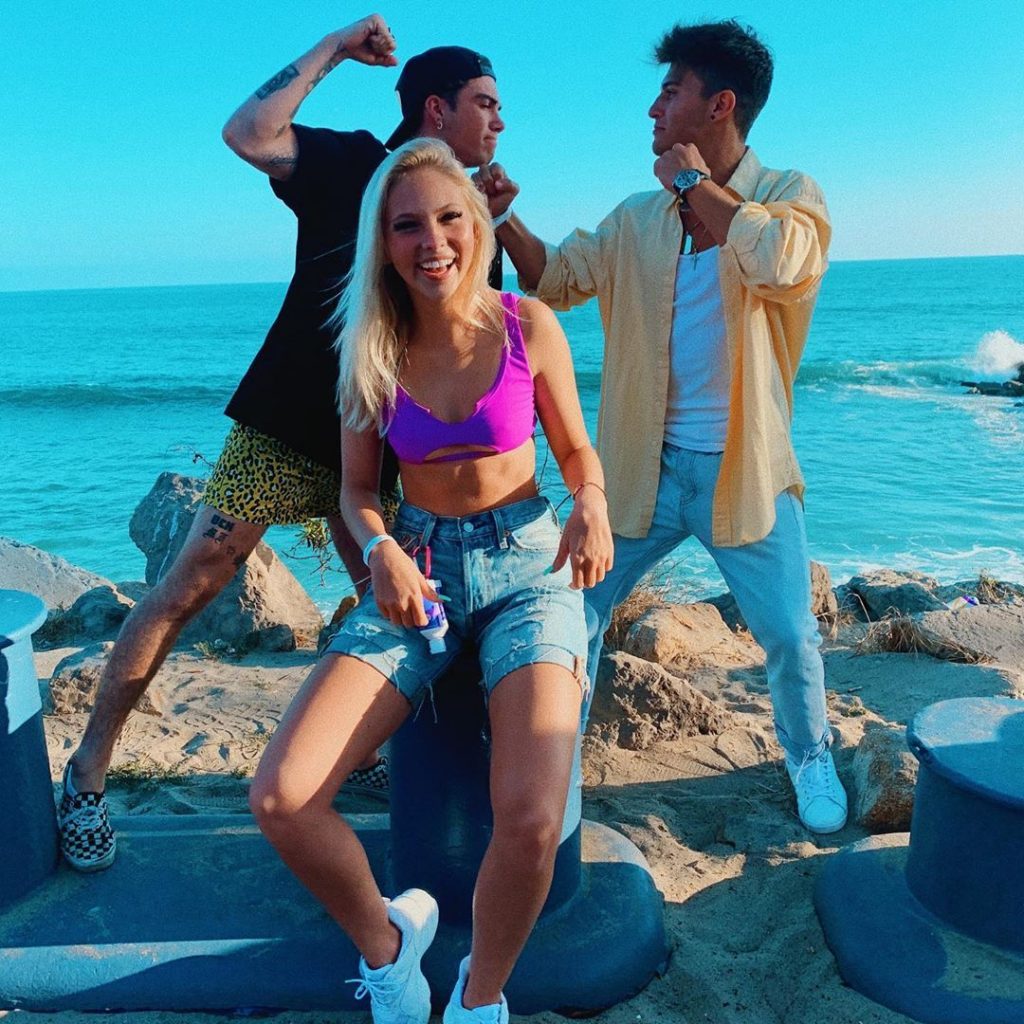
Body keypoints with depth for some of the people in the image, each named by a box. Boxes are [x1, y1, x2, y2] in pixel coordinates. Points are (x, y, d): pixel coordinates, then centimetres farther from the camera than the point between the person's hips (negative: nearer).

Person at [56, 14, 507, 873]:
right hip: (282, 432, -5)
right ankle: (89, 773, 9)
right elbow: (248, 134, -19)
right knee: (186, 591, -4)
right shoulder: (354, 164, -3)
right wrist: (335, 48, -11)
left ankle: (357, 752, 26)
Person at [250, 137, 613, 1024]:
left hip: (526, 566, -2)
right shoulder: (370, 346, 0)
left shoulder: (528, 325, -4)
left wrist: (592, 506, -15)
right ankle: (385, 943, 15)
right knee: (280, 799, -17)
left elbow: (578, 453, 7)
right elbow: (356, 488, 7)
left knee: (531, 820, -26)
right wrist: (380, 550, -14)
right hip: (417, 570, 2)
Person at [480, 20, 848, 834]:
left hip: (745, 469, -3)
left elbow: (786, 265, -25)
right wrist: (504, 216, -3)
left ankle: (811, 759, 32)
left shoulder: (788, 194, -3)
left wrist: (697, 184, -14)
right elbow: (556, 279, 12)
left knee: (790, 635, 2)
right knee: (576, 612, 8)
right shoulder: (636, 219, 9)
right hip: (644, 464, 4)